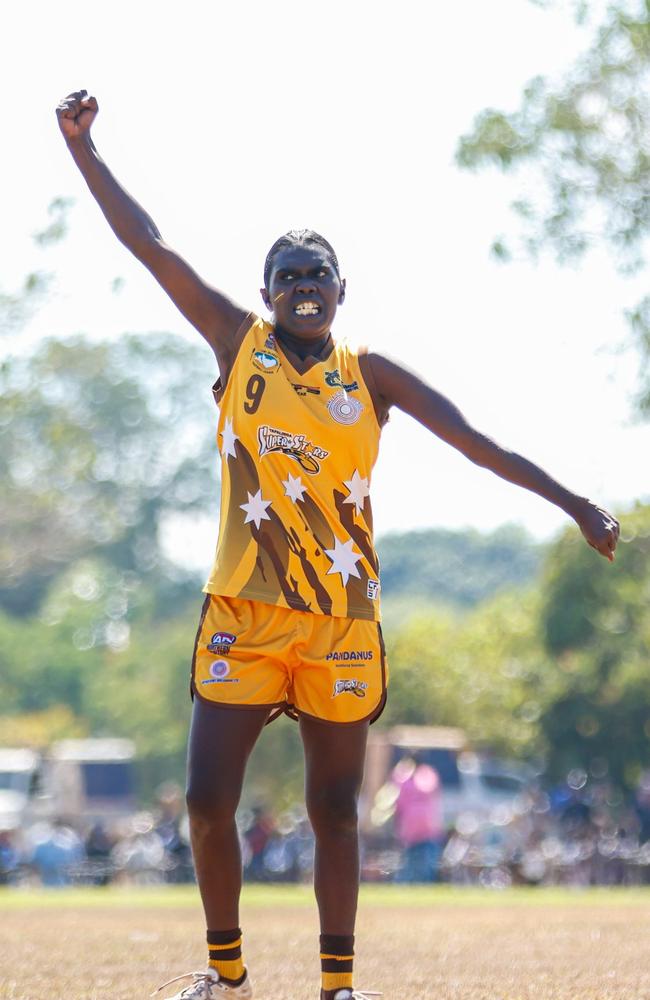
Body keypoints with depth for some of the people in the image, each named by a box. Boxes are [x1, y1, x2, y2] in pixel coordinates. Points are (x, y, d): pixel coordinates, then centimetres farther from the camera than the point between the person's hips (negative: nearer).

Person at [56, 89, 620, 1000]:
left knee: (333, 810, 5)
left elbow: (473, 440, 5)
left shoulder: (370, 375, 6)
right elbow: (146, 243, 2)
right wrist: (82, 148, -3)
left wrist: (572, 503, 1)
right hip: (242, 617, 0)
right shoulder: (237, 344, 5)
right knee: (208, 802, -4)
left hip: (342, 624, 0)